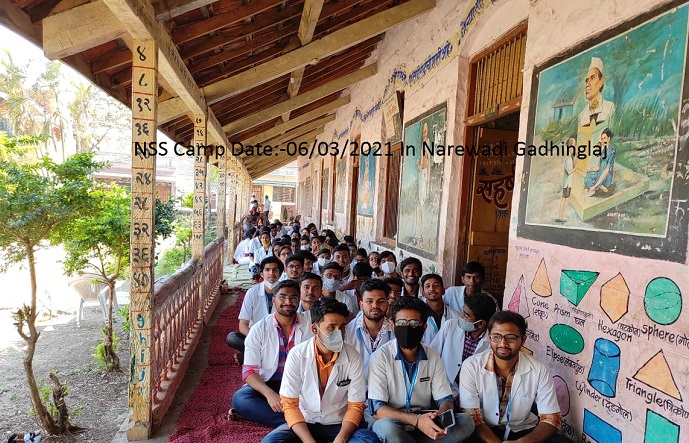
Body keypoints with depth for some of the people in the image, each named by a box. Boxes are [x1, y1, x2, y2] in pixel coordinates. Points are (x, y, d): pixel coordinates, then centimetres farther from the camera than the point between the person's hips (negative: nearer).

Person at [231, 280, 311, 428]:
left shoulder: (309, 327, -2)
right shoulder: (259, 329, -4)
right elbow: (249, 371, -9)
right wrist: (269, 393, -28)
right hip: (266, 385, 0)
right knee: (239, 398, -30)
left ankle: (253, 413, -19)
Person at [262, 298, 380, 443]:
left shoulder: (353, 357, -10)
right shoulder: (297, 354, -12)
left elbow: (355, 406, -5)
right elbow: (289, 404, -10)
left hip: (338, 425, 1)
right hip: (304, 423, 0)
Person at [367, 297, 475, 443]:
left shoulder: (433, 356, 1)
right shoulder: (380, 357, -13)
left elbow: (445, 399, 2)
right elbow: (377, 409, -17)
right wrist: (416, 419, -32)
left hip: (424, 423, 4)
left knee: (466, 421, -19)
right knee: (386, 426, -38)